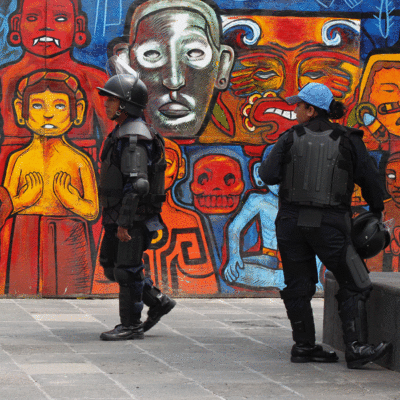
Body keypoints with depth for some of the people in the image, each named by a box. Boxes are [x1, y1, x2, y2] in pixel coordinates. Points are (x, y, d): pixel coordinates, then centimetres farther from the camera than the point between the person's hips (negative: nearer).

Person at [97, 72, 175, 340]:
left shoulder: (134, 137, -18)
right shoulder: (122, 133, 15)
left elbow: (136, 184, -25)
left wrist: (124, 223, -25)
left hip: (135, 217, -10)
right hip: (119, 216, 10)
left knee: (127, 270, -3)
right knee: (111, 265, 13)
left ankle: (131, 325, 5)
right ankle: (158, 301, 20)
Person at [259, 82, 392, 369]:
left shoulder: (291, 138, 0)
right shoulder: (348, 140, 0)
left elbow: (268, 175, -3)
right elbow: (370, 179, 5)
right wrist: (377, 211, 19)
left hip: (292, 220, 2)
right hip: (330, 224, -2)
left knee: (298, 286, 13)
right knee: (354, 285, 2)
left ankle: (304, 345, 15)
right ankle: (356, 347, -7)